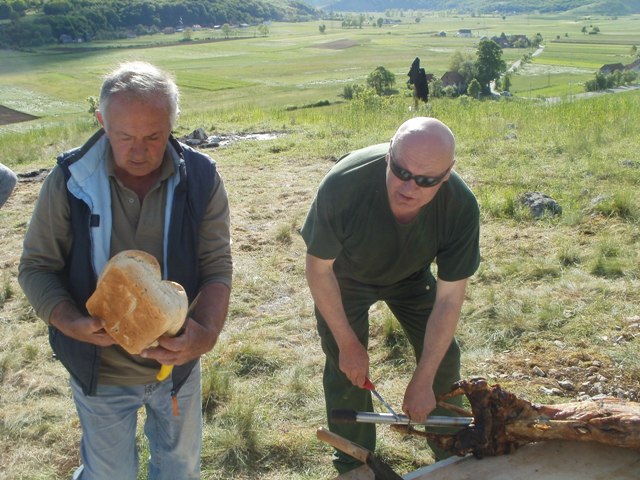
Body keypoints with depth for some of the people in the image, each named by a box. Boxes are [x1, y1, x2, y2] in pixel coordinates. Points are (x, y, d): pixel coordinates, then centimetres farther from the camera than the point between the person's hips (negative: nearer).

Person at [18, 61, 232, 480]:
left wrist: (208, 332, -31)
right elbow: (37, 268, -9)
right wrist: (73, 324, -27)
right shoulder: (70, 180, -16)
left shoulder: (201, 178, -14)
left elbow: (217, 265, -13)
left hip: (177, 361, 2)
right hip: (102, 370, -1)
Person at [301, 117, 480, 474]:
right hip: (346, 276, -2)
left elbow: (448, 299, -24)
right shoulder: (343, 185, -41)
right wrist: (348, 344, -18)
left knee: (442, 357, 7)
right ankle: (353, 466, 23)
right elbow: (320, 269, -24)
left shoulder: (461, 207, -35)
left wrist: (422, 381, -22)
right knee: (345, 370, -2)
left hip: (410, 276, 2)